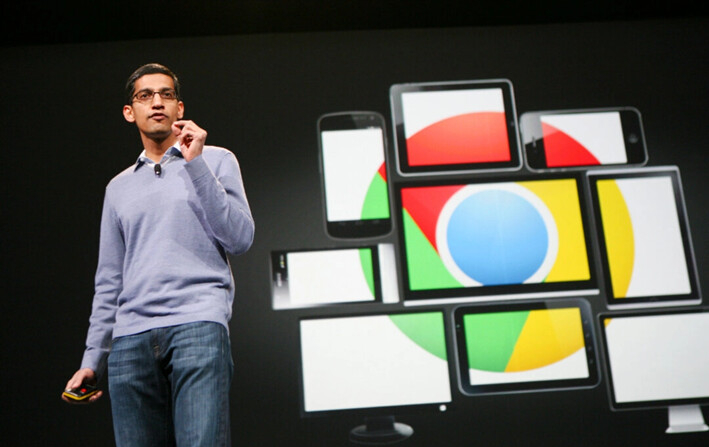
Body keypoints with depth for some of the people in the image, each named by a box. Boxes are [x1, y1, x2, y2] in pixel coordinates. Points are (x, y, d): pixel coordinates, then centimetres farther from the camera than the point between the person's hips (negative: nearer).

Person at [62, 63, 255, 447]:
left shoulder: (216, 161, 13)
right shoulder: (119, 188, 23)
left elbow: (240, 239, -1)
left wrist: (196, 164, -4)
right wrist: (92, 359, 15)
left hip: (197, 325, -4)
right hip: (131, 338, 4)